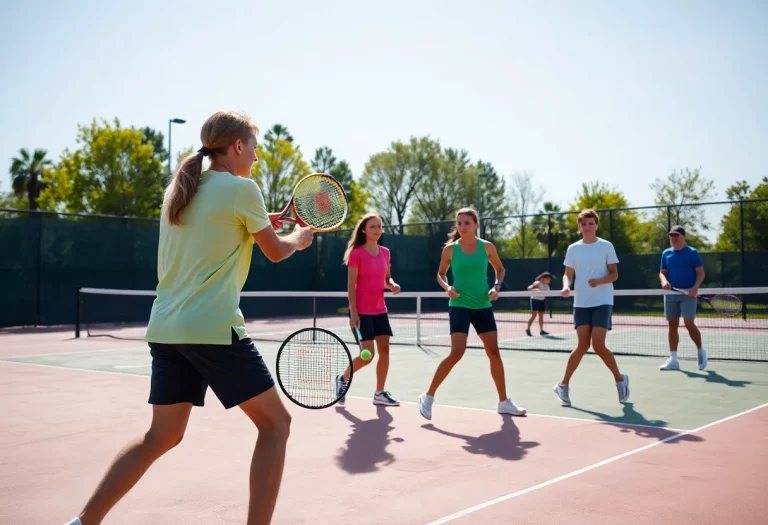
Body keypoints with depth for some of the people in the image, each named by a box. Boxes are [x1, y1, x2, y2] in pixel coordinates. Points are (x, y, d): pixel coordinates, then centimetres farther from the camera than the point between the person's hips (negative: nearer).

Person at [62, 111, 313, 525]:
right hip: (214, 328, -8)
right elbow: (276, 252, 5)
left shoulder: (178, 190, 13)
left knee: (162, 435, 18)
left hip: (166, 329, 8)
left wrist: (255, 225, 28)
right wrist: (300, 237, 25)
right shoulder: (242, 188, -7)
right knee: (275, 422, 4)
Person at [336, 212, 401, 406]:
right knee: (368, 354, -10)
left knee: (384, 350, 2)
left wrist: (392, 285, -6)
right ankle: (343, 379, 16)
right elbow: (351, 286, -11)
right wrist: (353, 312, -17)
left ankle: (379, 393, 13)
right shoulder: (356, 254, -11)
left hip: (380, 310, 6)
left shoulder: (385, 252, 7)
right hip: (362, 311, -6)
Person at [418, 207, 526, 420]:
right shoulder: (450, 249, -4)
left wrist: (496, 287, -2)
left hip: (483, 306, 3)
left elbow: (500, 269, 16)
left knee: (494, 352, 6)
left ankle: (504, 402, 19)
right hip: (459, 306, -3)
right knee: (457, 352, -15)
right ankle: (428, 396, -2)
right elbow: (441, 274, 9)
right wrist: (447, 287, -12)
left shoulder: (487, 247, 1)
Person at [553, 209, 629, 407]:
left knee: (598, 346, -10)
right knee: (583, 345, -5)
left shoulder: (606, 246, 0)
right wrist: (566, 286, -13)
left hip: (602, 302, -2)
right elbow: (568, 274, 9)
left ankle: (620, 379, 15)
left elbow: (614, 274, -1)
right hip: (581, 303, 2)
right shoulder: (573, 249, 6)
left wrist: (599, 281, -21)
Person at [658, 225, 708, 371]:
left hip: (688, 294, -5)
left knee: (689, 323, -12)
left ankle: (701, 351, 12)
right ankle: (673, 359, 7)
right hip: (671, 294, 5)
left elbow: (701, 273, -5)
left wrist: (695, 287, -21)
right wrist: (664, 281, -9)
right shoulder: (666, 253, 11)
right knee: (672, 326, 4)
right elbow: (662, 272, 13)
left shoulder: (692, 252, -2)